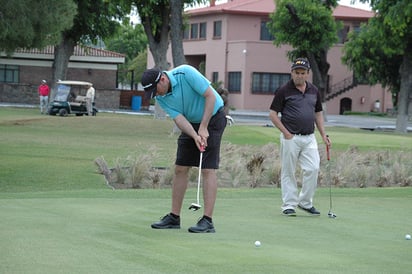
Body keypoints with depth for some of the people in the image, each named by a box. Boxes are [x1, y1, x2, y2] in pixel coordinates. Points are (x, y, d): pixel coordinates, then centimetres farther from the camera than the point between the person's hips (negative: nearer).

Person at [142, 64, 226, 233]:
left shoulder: (186, 73, -26)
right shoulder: (161, 98, -9)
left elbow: (210, 96, -23)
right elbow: (178, 118, -16)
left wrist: (203, 128, -22)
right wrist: (195, 136, -33)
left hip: (213, 117, -6)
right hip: (191, 123, 6)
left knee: (208, 169, -13)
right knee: (180, 169, 3)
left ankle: (207, 220, -15)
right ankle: (174, 217, 10)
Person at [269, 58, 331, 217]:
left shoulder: (314, 91, 10)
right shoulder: (284, 91, -4)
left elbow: (318, 114, 19)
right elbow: (273, 114, -3)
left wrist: (323, 135, 11)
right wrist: (286, 132, -9)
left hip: (309, 138, 4)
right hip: (291, 138, -4)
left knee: (313, 169, -6)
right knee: (288, 172, 1)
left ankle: (305, 202, 8)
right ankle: (289, 205, 9)